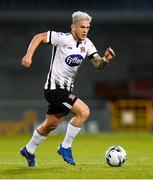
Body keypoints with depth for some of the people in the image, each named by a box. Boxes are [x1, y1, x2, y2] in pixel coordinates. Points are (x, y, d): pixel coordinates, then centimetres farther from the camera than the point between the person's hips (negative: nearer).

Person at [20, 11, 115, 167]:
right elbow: (39, 37, -14)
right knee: (84, 112, -19)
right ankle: (65, 147, -6)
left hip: (66, 90, 8)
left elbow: (98, 64, 0)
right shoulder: (63, 38, -16)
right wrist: (29, 55, -25)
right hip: (55, 88, -8)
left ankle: (28, 150, 39)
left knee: (50, 125, 19)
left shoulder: (86, 44, 4)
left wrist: (105, 59, -22)